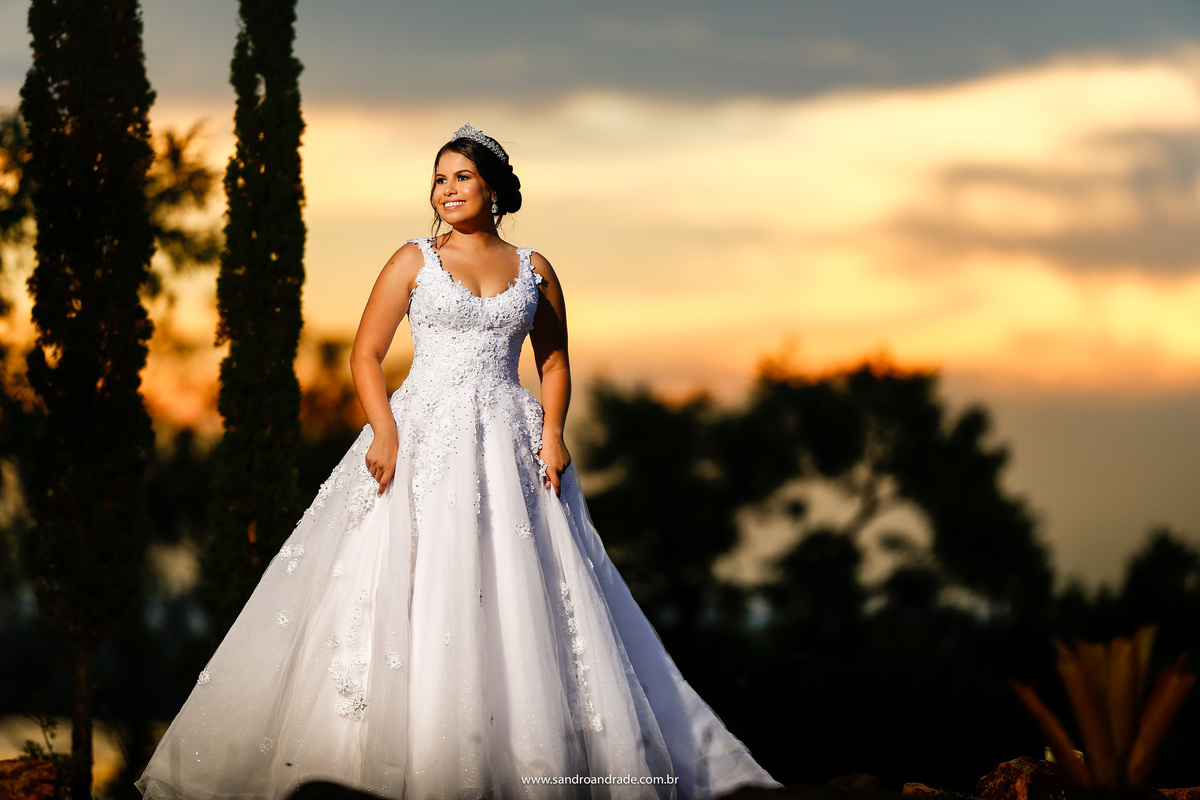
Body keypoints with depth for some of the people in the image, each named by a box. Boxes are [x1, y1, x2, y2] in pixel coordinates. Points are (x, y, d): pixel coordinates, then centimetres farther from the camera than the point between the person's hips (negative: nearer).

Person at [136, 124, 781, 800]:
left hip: (508, 441, 1)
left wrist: (553, 430, -3)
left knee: (517, 602, -2)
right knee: (414, 590, -6)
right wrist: (385, 431, -12)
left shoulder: (534, 270, 11)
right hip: (423, 439, -1)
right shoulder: (414, 261, 6)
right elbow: (366, 353, 3)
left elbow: (555, 363, 15)